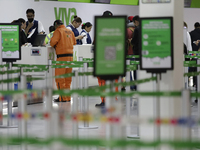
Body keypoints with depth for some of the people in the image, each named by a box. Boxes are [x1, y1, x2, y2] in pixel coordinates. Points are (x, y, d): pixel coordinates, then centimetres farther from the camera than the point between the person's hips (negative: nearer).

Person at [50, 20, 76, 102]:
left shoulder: (58, 31, -6)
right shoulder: (70, 32, 15)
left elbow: (53, 42, -14)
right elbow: (74, 42, 22)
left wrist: (54, 45, 7)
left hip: (62, 56, -7)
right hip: (70, 55, 7)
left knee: (59, 77, -3)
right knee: (68, 78, 13)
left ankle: (63, 98, -6)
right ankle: (68, 97, 15)